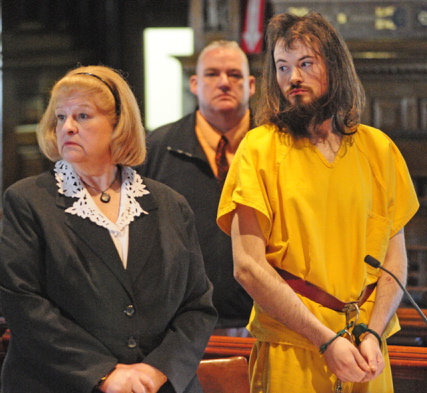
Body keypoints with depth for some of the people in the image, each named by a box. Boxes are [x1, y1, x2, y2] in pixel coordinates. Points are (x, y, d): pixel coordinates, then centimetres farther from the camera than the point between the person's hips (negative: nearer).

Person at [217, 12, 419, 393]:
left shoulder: (378, 148, 6)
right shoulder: (260, 148, -4)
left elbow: (395, 256, 6)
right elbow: (248, 266, -10)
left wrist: (373, 333, -10)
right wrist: (326, 340, -15)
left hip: (366, 357, 3)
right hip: (289, 353, -3)